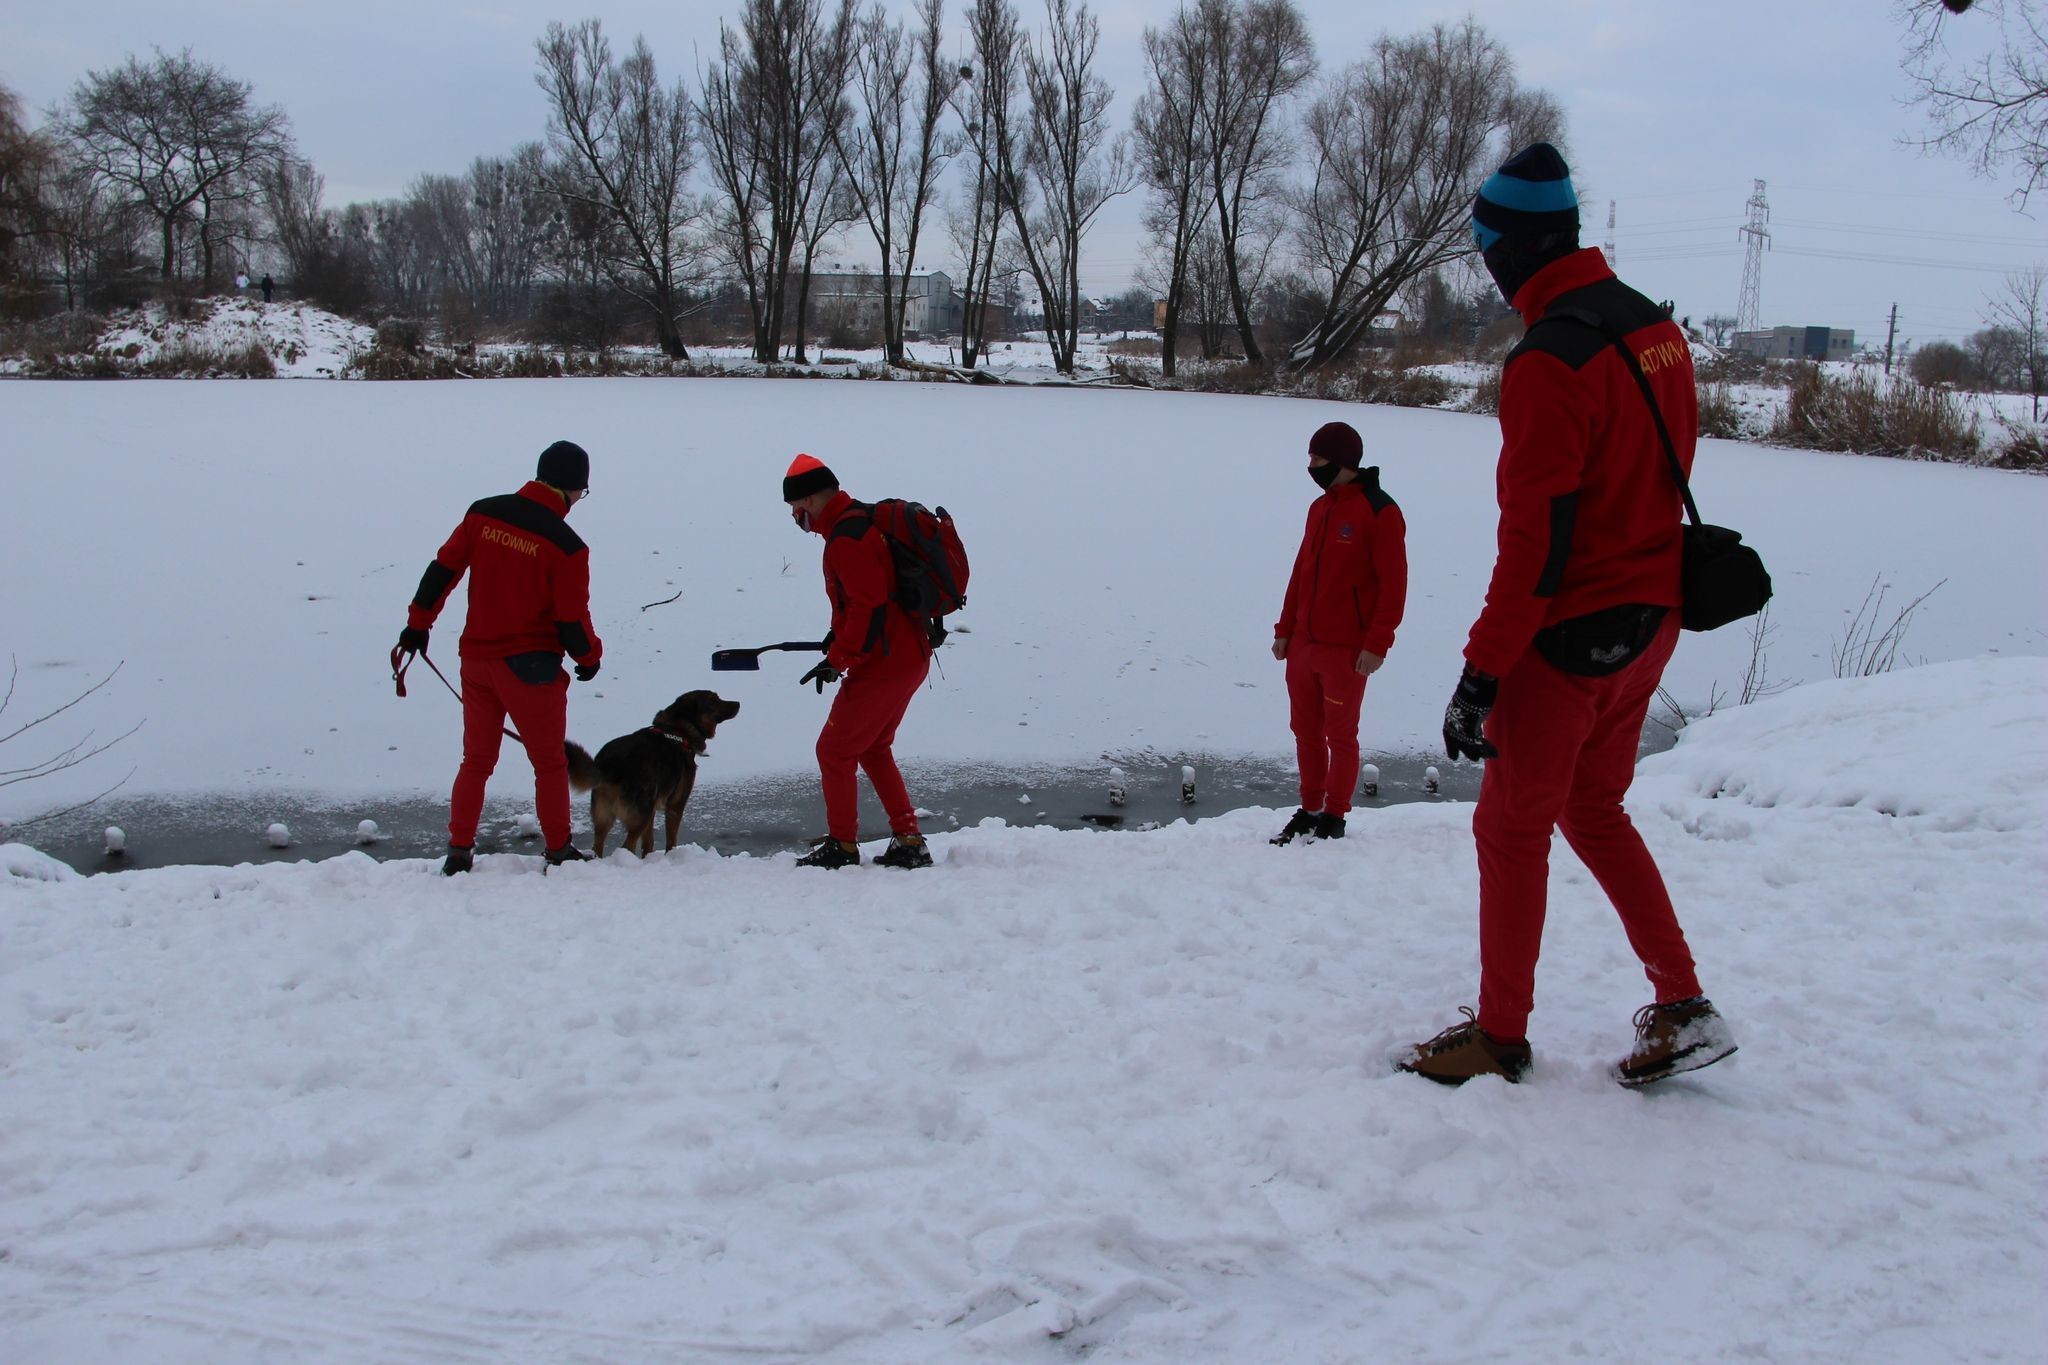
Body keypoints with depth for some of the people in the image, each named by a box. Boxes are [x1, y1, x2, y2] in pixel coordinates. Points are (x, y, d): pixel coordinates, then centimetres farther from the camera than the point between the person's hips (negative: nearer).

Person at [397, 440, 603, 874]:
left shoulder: (483, 514, -1)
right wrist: (589, 656, 7)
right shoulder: (566, 545, -15)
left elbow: (442, 569, 3)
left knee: (476, 760, 16)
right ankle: (559, 852, 18)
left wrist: (418, 622, 14)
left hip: (476, 658, 5)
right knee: (550, 763, 11)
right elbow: (572, 619, -12)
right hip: (531, 668, -5)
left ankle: (459, 851, 16)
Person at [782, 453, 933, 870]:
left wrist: (837, 659, -18)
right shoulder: (864, 520, 13)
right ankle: (909, 843, 20)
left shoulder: (846, 539, -19)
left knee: (834, 751, 2)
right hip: (909, 656, 10)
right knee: (873, 749, 20)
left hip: (882, 664, -10)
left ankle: (842, 847, 13)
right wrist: (841, 636, 21)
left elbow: (869, 606, -24)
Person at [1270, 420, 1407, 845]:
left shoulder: (1379, 512, -11)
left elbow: (1393, 584, -13)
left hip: (1346, 651, -7)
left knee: (1340, 735, 3)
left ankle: (1334, 819, 14)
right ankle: (1309, 810, 25)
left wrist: (1377, 644, -17)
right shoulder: (1320, 508, 12)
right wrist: (1285, 629, 14)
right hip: (1303, 645, 7)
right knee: (1305, 731, 13)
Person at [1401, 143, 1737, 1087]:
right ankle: (1683, 1007, 22)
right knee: (1594, 808, 22)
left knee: (1513, 827, 6)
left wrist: (1481, 673, -19)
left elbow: (1534, 538, -24)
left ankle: (1501, 1036, 19)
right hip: (1652, 619, 9)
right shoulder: (1657, 327, 5)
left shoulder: (1548, 363, -22)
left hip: (1572, 635, -8)